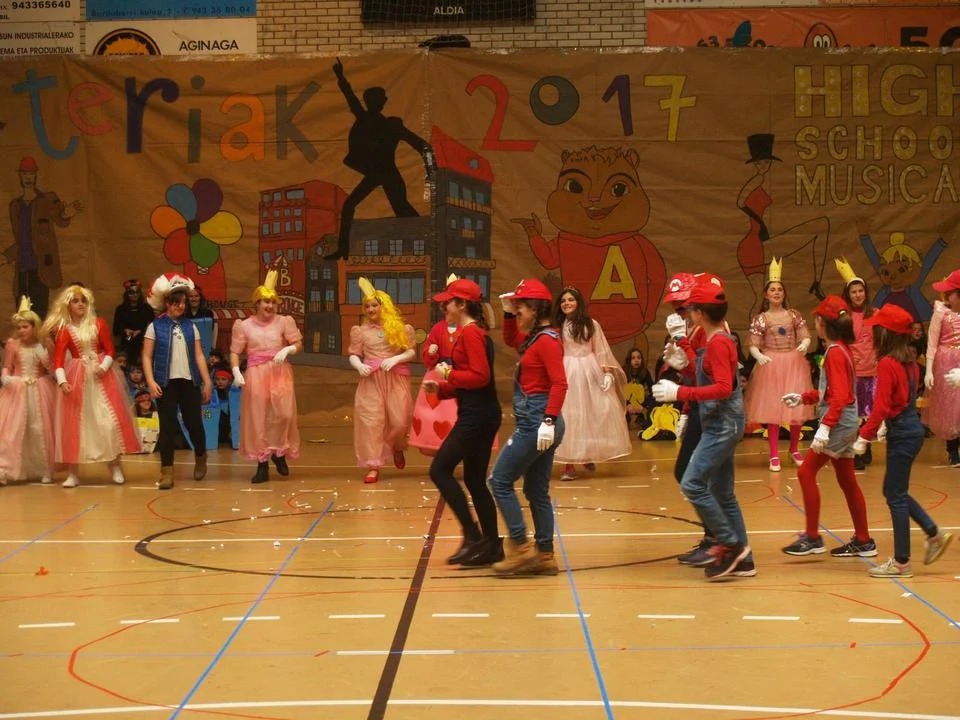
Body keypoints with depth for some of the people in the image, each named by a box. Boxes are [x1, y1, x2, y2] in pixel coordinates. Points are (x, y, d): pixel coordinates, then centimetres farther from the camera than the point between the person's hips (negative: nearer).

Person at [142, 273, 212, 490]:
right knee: (167, 426, -1)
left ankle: (200, 458, 31)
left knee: (194, 423, 4)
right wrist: (151, 382, -12)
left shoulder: (190, 326, 10)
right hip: (166, 383, -2)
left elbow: (199, 355, 9)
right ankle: (167, 472, 3)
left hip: (190, 382, 2)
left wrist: (207, 382, 5)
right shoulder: (155, 327, 2)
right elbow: (147, 357, -1)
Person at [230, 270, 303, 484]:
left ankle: (279, 453, 13)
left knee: (283, 414, -12)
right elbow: (235, 352, 2)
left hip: (280, 374, 0)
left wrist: (287, 350, -19)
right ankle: (262, 465, 6)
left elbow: (299, 344, 2)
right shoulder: (244, 326, 3)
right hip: (256, 375, 0)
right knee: (258, 418, 1)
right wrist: (236, 372, -14)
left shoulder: (283, 321, 4)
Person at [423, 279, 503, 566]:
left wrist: (449, 374, -10)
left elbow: (480, 376, -23)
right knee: (475, 480, 13)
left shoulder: (470, 333, -14)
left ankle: (473, 537, -5)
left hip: (476, 415, -10)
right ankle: (492, 546, 15)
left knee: (440, 469, -5)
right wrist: (440, 388, 10)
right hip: (481, 414, 10)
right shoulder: (474, 332, 17)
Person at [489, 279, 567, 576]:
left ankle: (520, 548, -2)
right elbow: (510, 340, 35)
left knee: (501, 481, -3)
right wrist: (508, 314, 19)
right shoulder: (535, 337, 14)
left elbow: (559, 383, -22)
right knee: (537, 491, 12)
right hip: (535, 422, 10)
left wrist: (549, 420, -28)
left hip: (536, 423, -10)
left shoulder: (547, 340, -14)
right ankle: (544, 556, 16)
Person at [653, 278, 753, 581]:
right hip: (718, 426, 10)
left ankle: (730, 544, -6)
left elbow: (723, 388, -25)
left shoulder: (718, 343, -17)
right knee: (723, 493, 12)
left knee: (692, 484, -13)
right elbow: (702, 376, 20)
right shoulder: (714, 340, 13)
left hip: (722, 426, -10)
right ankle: (742, 559, 15)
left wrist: (680, 392, -24)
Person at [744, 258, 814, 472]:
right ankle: (774, 455, 6)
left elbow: (806, 336, 3)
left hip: (794, 364, 2)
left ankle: (794, 449, 24)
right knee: (772, 408, -1)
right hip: (771, 365, -2)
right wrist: (759, 356, -25)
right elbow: (753, 345, -4)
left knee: (796, 406, 4)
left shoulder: (794, 316, 4)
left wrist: (804, 344, -20)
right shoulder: (761, 319, 0)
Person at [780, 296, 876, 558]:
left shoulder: (835, 352, -15)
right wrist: (802, 398, 24)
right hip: (844, 423, 10)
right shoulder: (841, 349, 14)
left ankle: (812, 537, -5)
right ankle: (863, 541, 17)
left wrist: (825, 427, -29)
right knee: (847, 481, 12)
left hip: (839, 422, -10)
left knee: (807, 472, -7)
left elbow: (839, 396, -23)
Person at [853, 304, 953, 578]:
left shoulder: (887, 364, -17)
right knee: (894, 491, 20)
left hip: (902, 434, -9)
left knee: (896, 496, -1)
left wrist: (864, 437, -14)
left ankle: (901, 563, 6)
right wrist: (879, 428, 17)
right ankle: (935, 534, 21)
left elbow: (881, 407, -20)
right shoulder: (909, 362, 8)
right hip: (912, 429, 9)